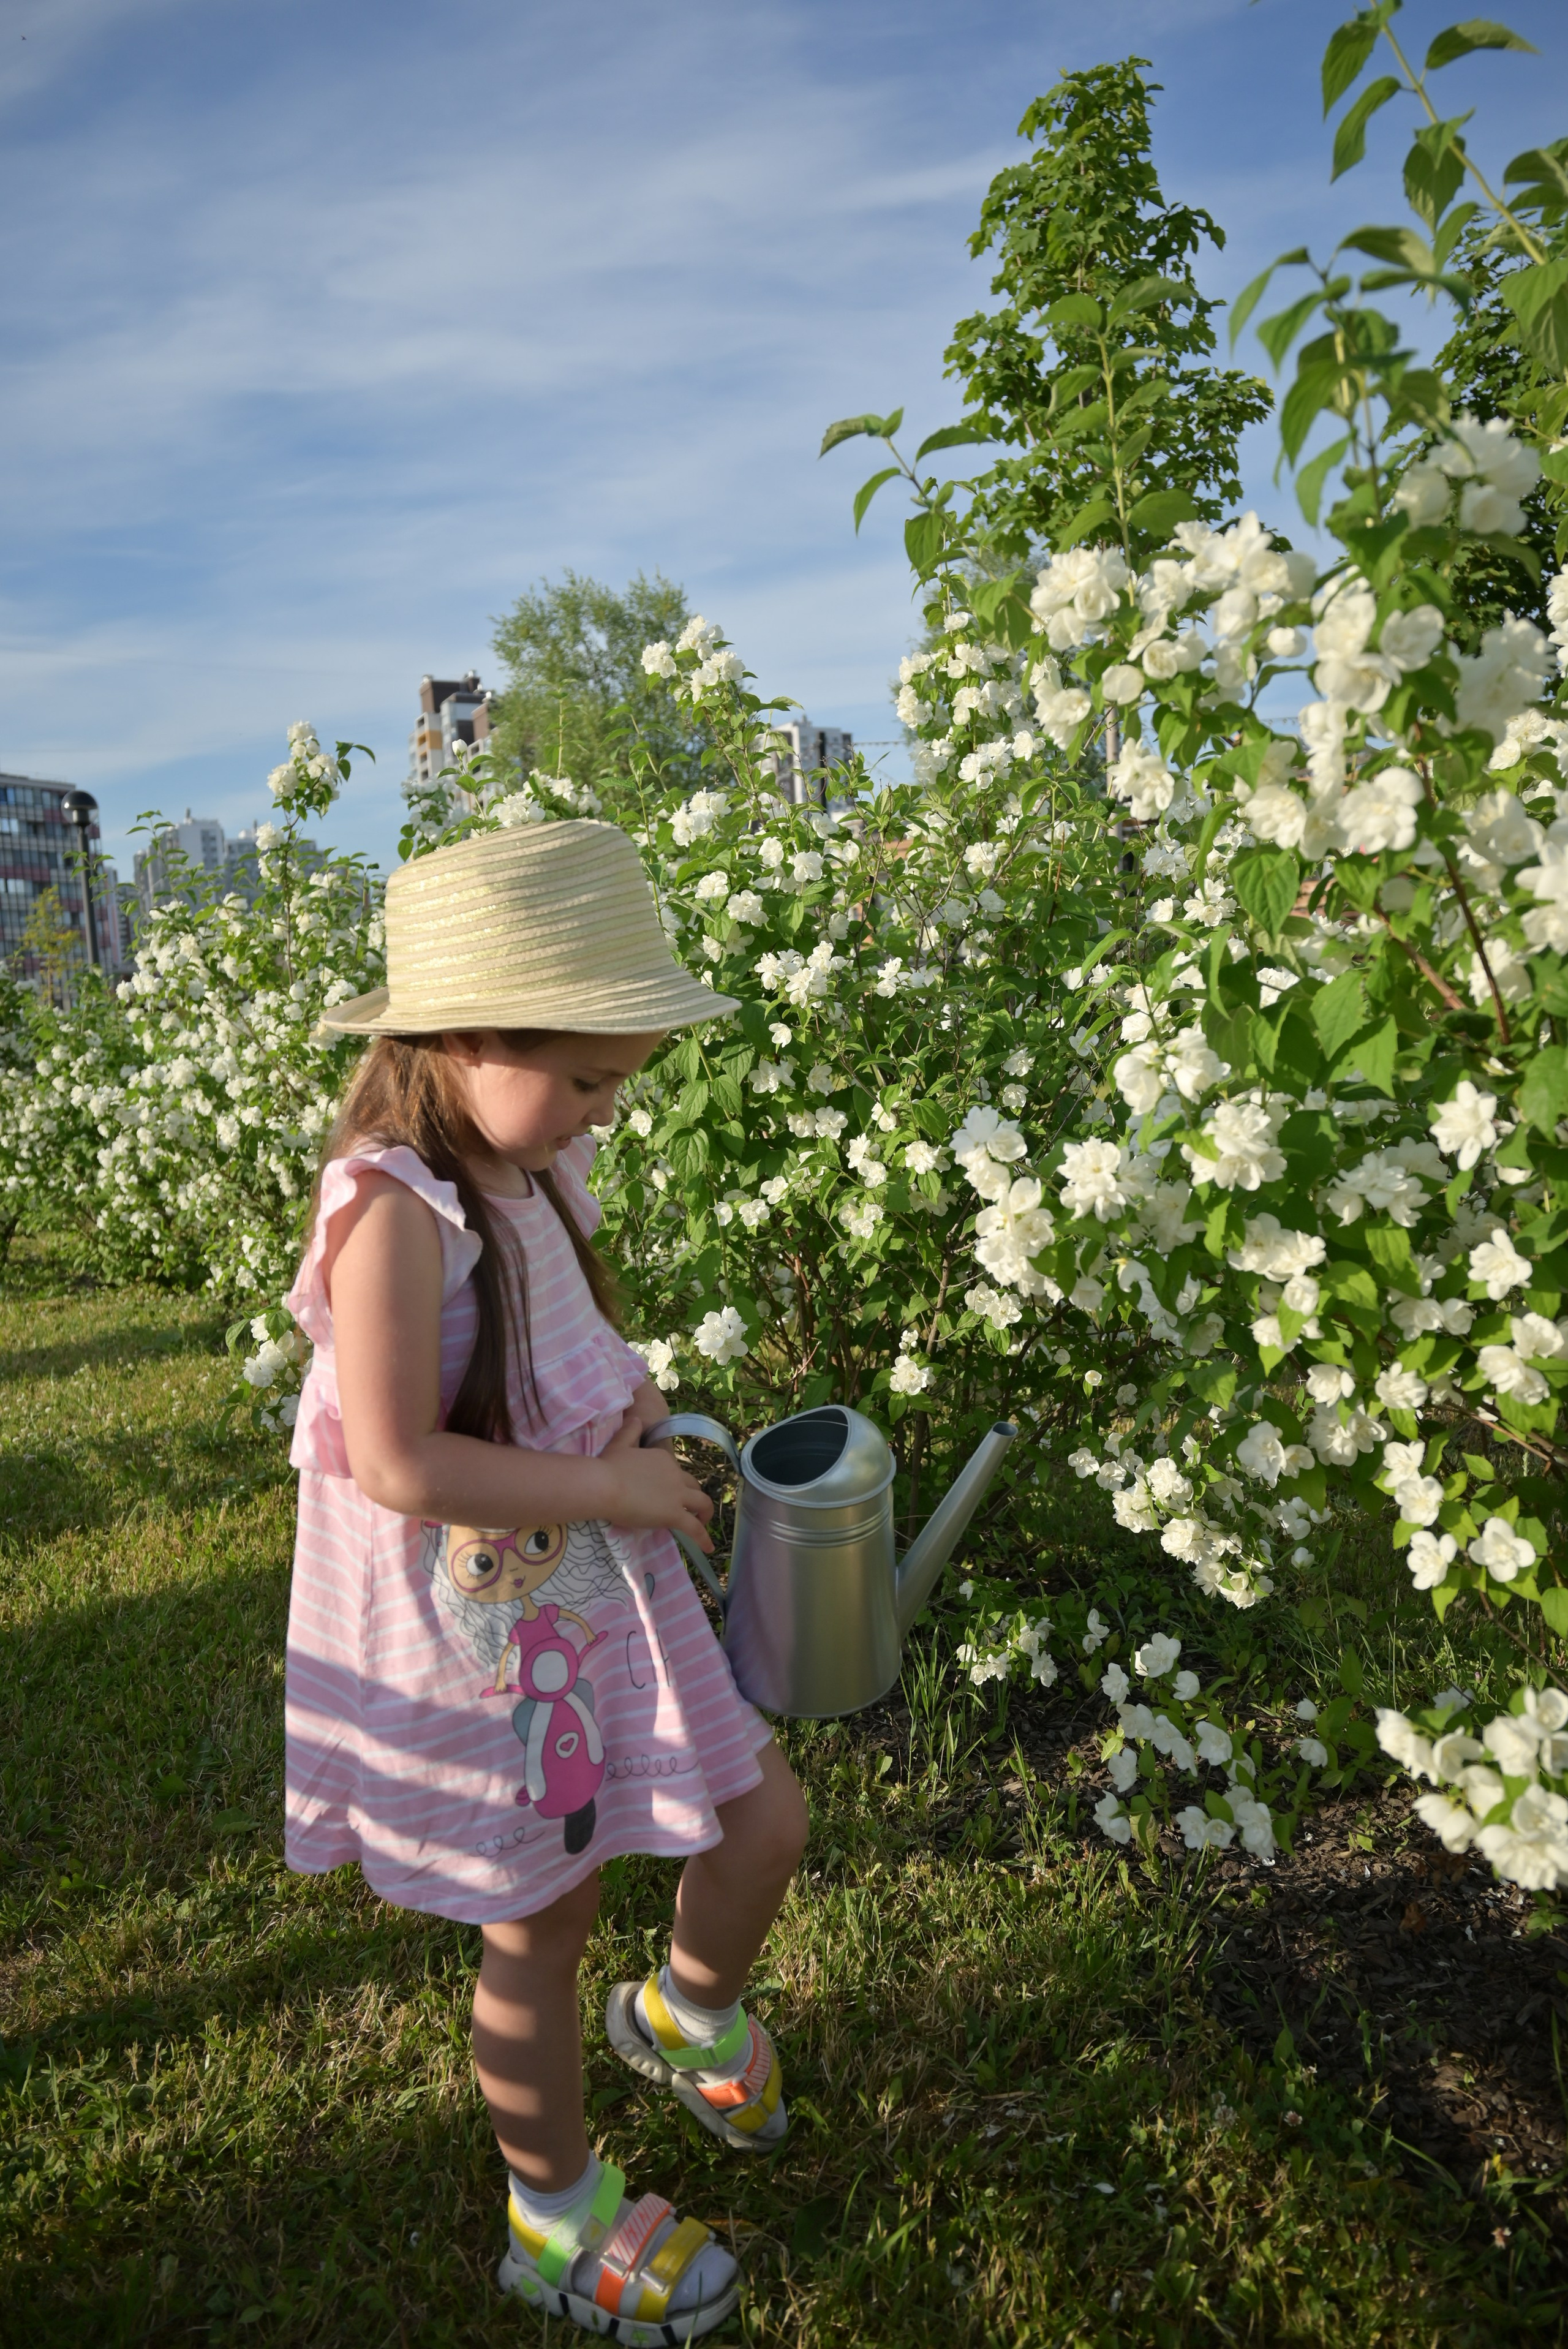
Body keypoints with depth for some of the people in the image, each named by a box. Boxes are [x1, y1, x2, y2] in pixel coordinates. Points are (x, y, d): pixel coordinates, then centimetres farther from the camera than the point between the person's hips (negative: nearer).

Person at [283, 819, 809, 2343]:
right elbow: (400, 1466, -27)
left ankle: (685, 2017, 47)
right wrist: (616, 1487, -20)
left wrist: (622, 1388, -2)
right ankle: (557, 2226, 43)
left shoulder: (529, 1177, 1)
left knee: (765, 1823, 12)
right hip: (475, 1634, -7)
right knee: (539, 1931, 13)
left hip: (595, 1587, 7)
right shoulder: (395, 1210, -26)